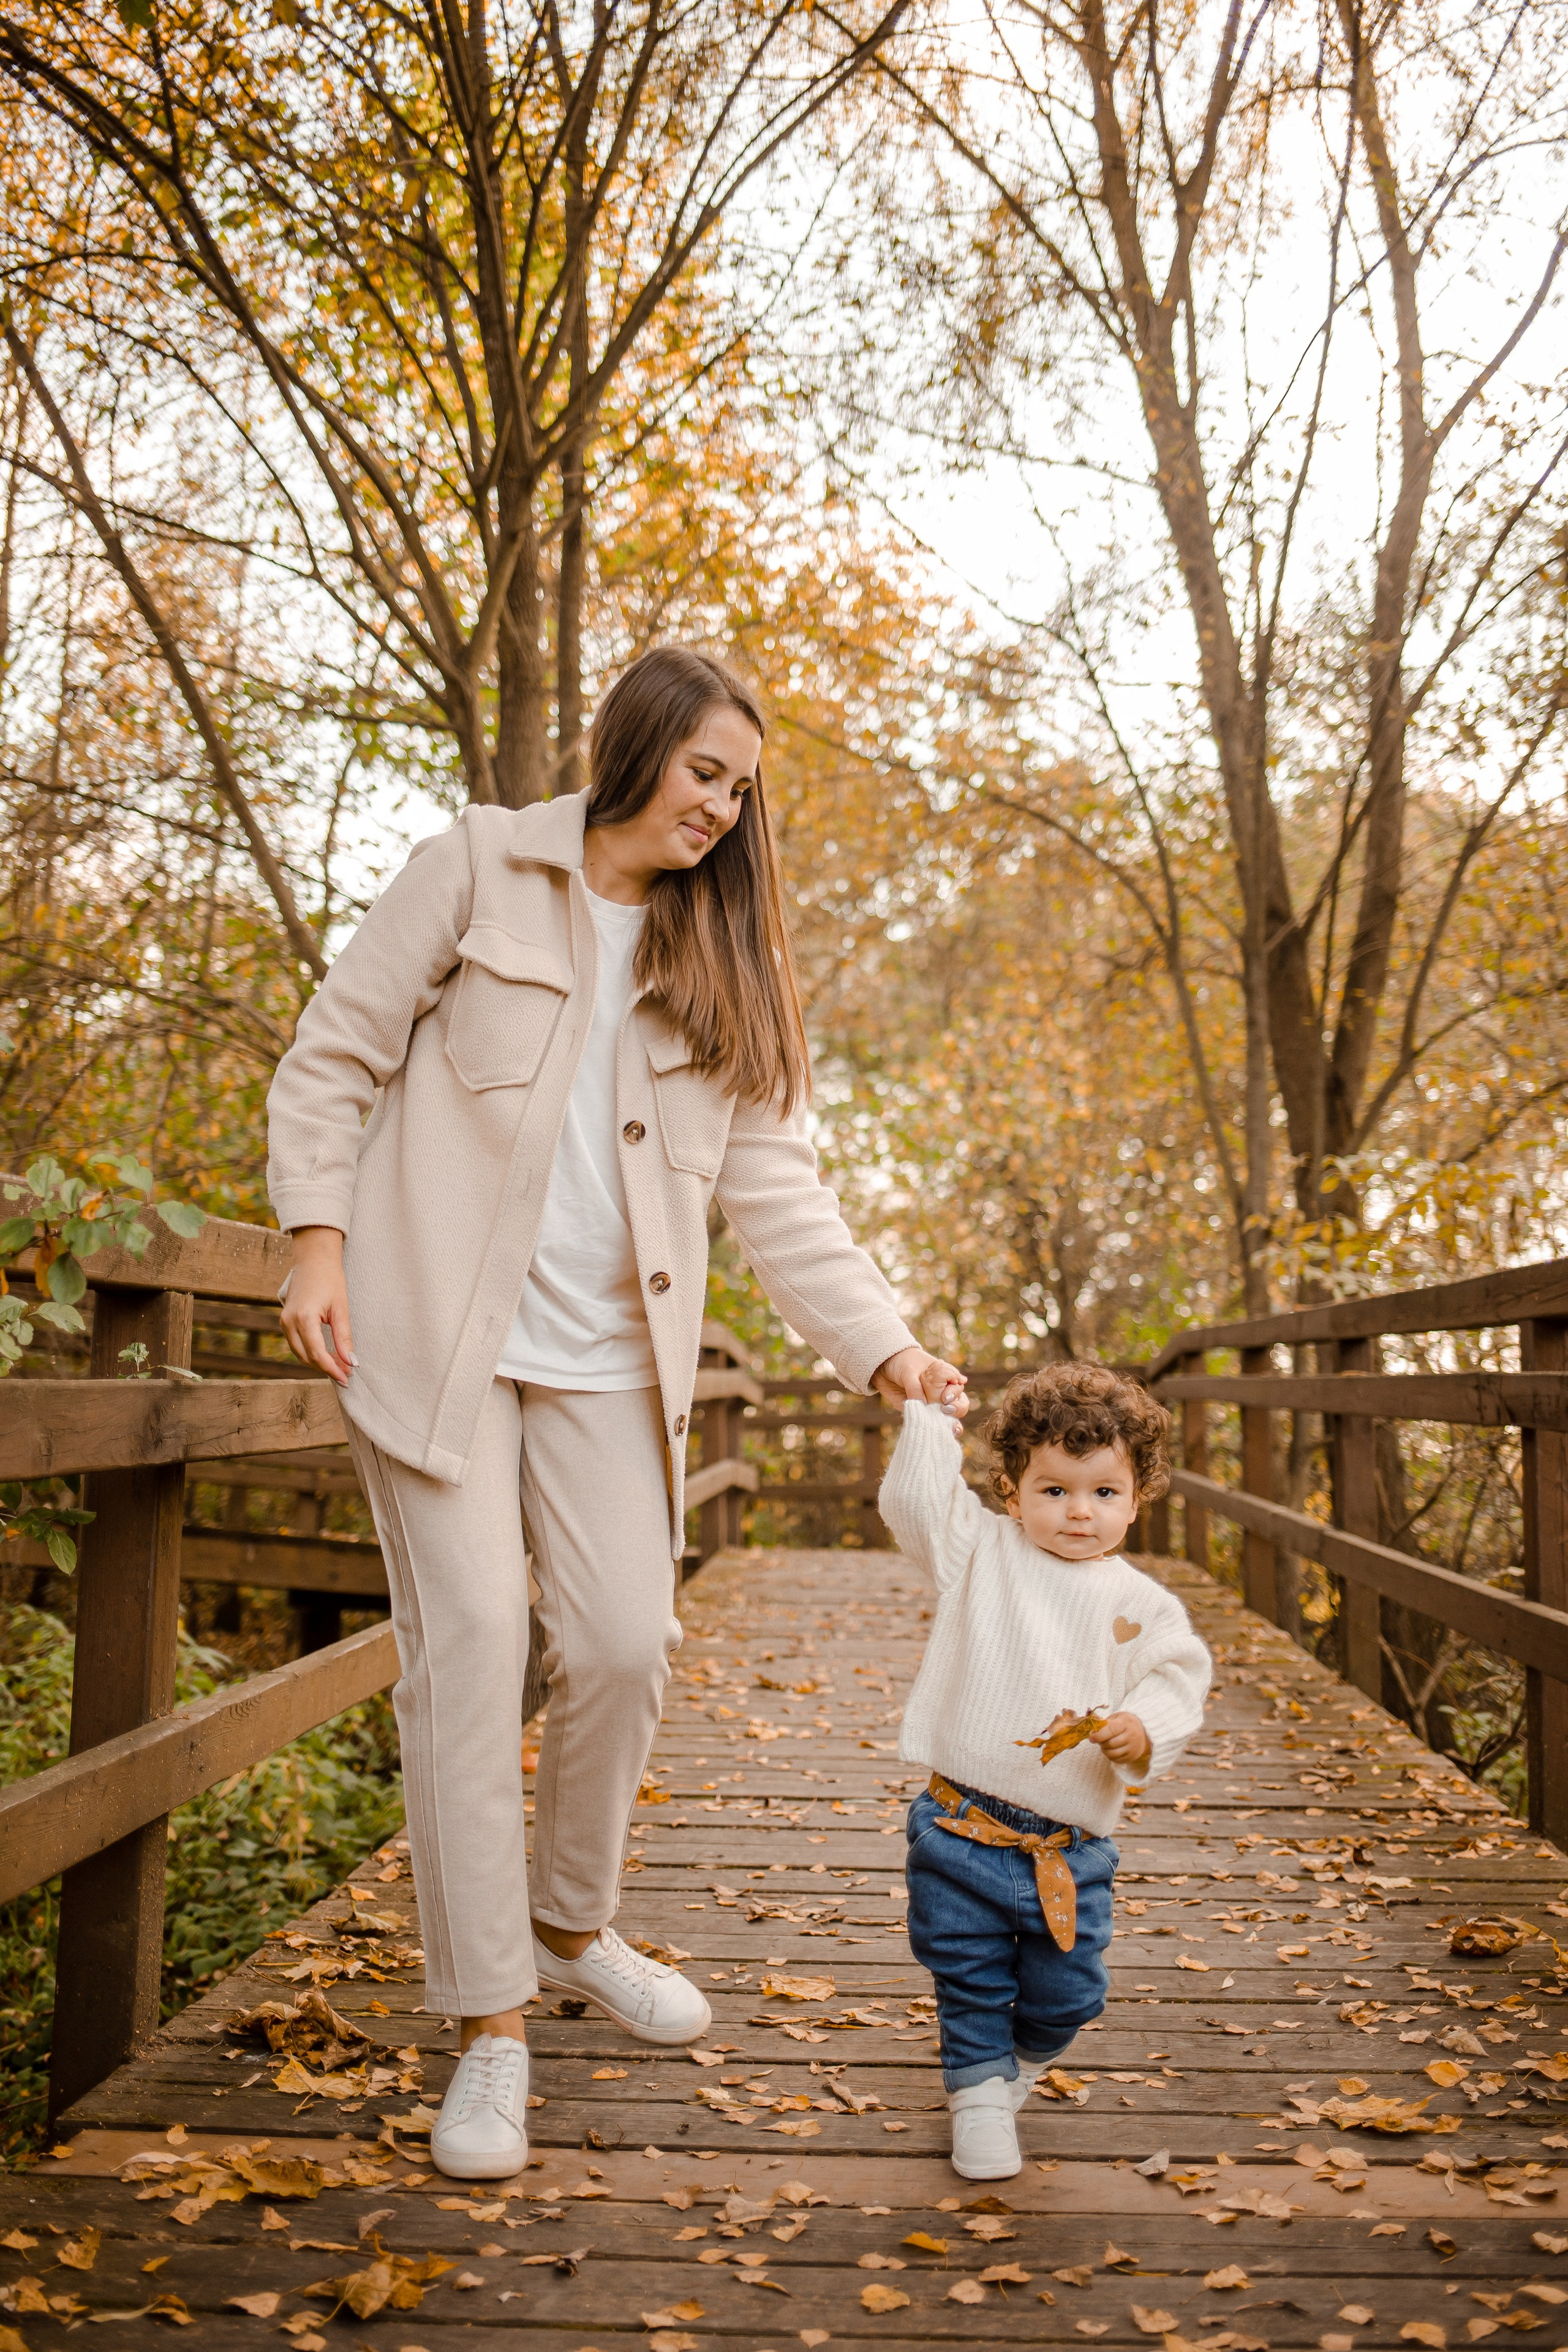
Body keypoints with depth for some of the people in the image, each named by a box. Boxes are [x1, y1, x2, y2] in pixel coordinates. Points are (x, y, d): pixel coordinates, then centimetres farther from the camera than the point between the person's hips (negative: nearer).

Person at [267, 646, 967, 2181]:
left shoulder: (724, 956, 11)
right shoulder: (479, 868, 2)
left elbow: (776, 1185, 4)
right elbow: (336, 1053, 2)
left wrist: (881, 1346, -8)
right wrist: (317, 1236, -10)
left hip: (607, 1351, 4)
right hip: (436, 1326, -3)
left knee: (626, 1642, 0)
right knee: (470, 1637, -8)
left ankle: (572, 1928, 27)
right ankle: (490, 2022, 4)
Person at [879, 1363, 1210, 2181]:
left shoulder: (1142, 1605, 2)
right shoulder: (982, 1552, 1)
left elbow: (1176, 1680, -2)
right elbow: (914, 1499, -6)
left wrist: (1141, 1731, -21)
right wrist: (929, 1417, -6)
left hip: (1069, 1844, 1)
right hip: (961, 1828, -1)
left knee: (1067, 1990, 12)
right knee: (969, 1976, 8)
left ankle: (1018, 2060, 42)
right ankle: (978, 2092, 29)